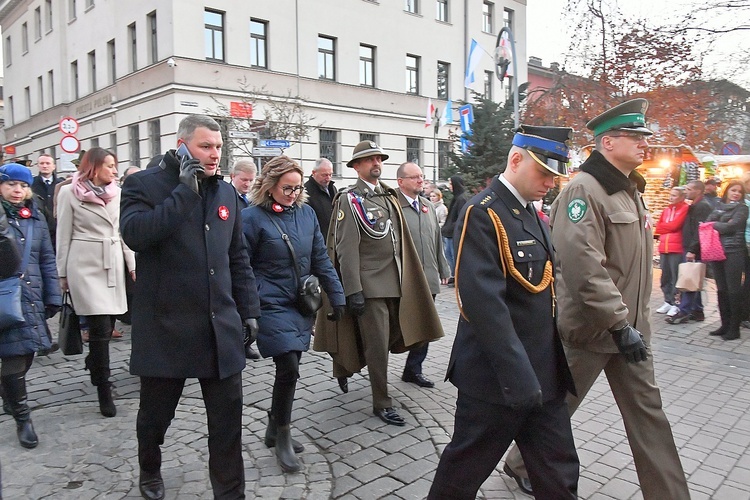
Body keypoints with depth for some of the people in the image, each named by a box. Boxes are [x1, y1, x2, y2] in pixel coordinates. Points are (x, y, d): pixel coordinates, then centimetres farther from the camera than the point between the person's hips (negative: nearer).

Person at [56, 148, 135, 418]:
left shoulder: (117, 193, 9)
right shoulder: (69, 193, -1)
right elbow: (63, 236, 1)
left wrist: (133, 265, 4)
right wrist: (63, 273, 1)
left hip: (113, 264, 4)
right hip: (85, 266, -4)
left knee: (108, 324, 9)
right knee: (101, 327, -7)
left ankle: (94, 362, 39)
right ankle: (104, 390, 5)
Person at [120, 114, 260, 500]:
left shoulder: (227, 192, 10)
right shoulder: (144, 184, -4)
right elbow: (135, 233, -24)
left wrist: (249, 309, 9)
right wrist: (185, 189, -20)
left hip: (221, 326, 3)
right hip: (165, 325, -3)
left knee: (228, 417, 6)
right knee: (156, 413, 17)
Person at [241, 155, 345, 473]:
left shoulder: (306, 213, 5)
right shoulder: (253, 217, -9)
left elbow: (320, 259, 9)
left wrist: (337, 296, 7)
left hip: (301, 304, 5)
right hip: (271, 305, -5)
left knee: (289, 368, 12)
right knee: (289, 368, -11)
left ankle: (275, 430, 32)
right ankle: (282, 437, 12)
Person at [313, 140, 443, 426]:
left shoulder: (389, 196, 15)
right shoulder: (349, 199, -7)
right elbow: (347, 249, -13)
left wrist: (404, 280, 13)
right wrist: (353, 291, -18)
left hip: (394, 283, 7)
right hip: (369, 284, -7)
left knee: (391, 337, 16)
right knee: (378, 345, -2)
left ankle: (345, 368, 40)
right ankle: (382, 403, 14)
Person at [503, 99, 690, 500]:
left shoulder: (631, 191, 12)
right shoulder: (584, 190, -18)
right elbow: (583, 267, -27)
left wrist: (635, 320, 17)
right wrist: (620, 324, -25)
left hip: (629, 326, 8)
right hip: (590, 328, -8)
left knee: (647, 411, 13)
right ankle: (522, 464, 33)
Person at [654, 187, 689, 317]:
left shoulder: (685, 209, -3)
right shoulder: (666, 209, 18)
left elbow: (674, 225, -12)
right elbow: (658, 227, 12)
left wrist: (663, 226, 4)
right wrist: (668, 227, -4)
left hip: (677, 248, -7)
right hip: (663, 247, 7)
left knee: (675, 277, -4)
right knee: (665, 277, 10)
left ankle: (675, 304, 1)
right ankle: (668, 302, 19)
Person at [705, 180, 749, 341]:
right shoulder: (719, 206, 16)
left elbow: (731, 226, -12)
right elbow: (708, 223, 5)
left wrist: (715, 225, 2)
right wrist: (722, 226, -11)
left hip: (734, 252, -5)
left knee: (733, 290, -4)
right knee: (721, 290, 9)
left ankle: (734, 328, 3)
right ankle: (725, 325, 18)